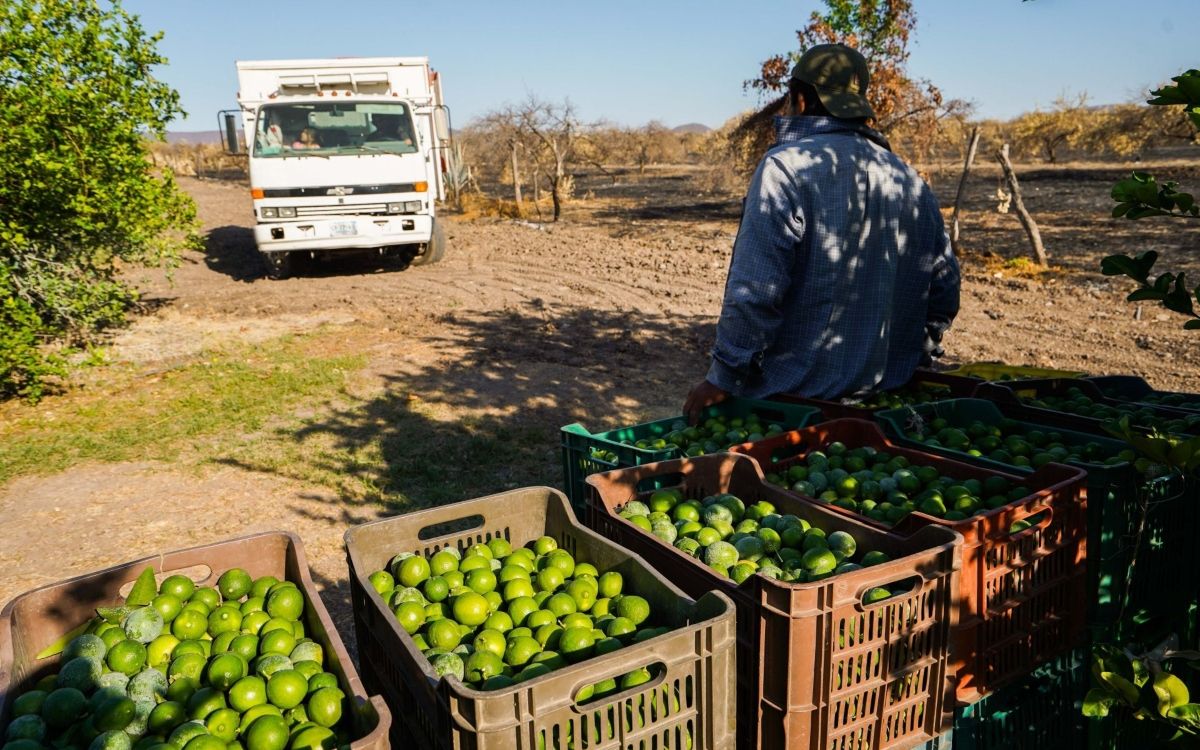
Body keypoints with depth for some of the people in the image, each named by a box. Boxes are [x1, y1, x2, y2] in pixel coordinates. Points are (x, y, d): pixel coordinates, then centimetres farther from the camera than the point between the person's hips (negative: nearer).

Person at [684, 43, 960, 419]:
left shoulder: (785, 167, -13)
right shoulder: (911, 181, 9)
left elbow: (755, 292, -20)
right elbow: (944, 289, 14)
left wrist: (722, 380, -11)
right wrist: (910, 361, 26)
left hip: (792, 398, -7)